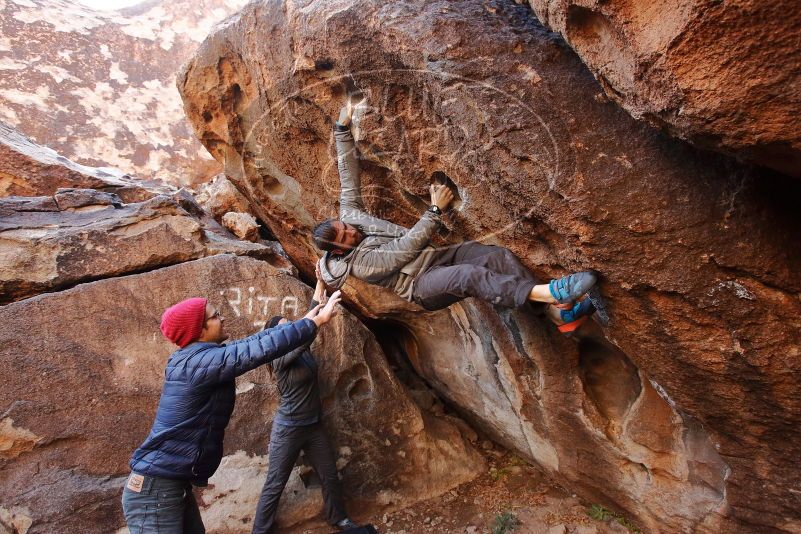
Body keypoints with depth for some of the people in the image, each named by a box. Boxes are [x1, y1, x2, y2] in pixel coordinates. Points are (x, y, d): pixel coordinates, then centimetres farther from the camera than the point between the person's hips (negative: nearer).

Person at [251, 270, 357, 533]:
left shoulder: (303, 350, 3)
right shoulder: (279, 359, -16)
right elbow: (304, 338, -33)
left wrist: (320, 282, -6)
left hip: (314, 426, 7)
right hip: (289, 428, -7)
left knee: (330, 476, 18)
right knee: (275, 485, 5)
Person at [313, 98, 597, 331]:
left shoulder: (348, 214, 5)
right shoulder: (360, 264, -14)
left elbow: (348, 174, 4)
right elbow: (406, 249, -18)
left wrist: (342, 126, -3)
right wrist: (436, 210, -19)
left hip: (438, 256, 8)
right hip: (421, 285, -7)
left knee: (500, 256, -17)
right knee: (469, 275, -40)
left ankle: (558, 310, -21)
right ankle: (550, 292, -48)